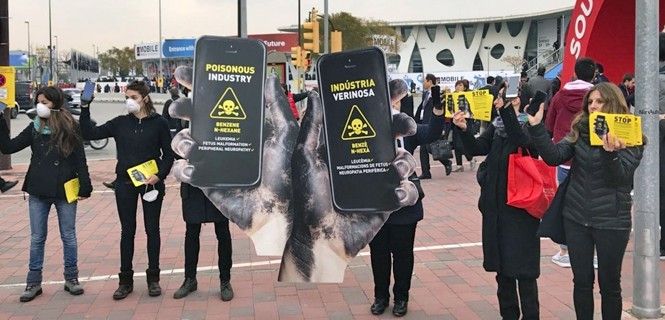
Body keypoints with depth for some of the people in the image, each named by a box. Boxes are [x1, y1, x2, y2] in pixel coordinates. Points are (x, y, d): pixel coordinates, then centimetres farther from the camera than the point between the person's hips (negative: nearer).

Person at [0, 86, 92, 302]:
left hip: (65, 191, -3)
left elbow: (80, 160, -4)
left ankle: (71, 278, 20)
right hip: (38, 191, 3)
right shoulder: (34, 129, 6)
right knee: (37, 237, 8)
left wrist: (85, 187, -8)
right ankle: (33, 282, 17)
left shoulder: (70, 128, -4)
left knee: (68, 236, 7)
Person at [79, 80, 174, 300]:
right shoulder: (120, 123, 4)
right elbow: (89, 133, 1)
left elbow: (168, 154, -1)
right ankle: (125, 280, 15)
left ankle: (153, 278, 18)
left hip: (151, 183, -2)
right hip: (125, 183, 2)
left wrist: (160, 175, -14)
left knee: (152, 230, 7)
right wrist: (85, 108, -8)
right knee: (127, 231, 7)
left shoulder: (159, 123, -3)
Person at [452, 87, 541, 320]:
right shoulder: (496, 126, 11)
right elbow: (476, 149, 1)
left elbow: (520, 141, -27)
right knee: (501, 265, 13)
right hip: (495, 205, 6)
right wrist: (464, 130, -16)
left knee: (523, 268, -2)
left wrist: (506, 110, -35)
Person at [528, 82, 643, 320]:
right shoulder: (579, 131, 5)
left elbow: (620, 178, -15)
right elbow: (554, 156, -9)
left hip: (611, 220, -3)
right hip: (576, 217, 3)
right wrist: (536, 127, -20)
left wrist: (610, 153, -34)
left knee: (609, 283, 7)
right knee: (581, 280, 11)